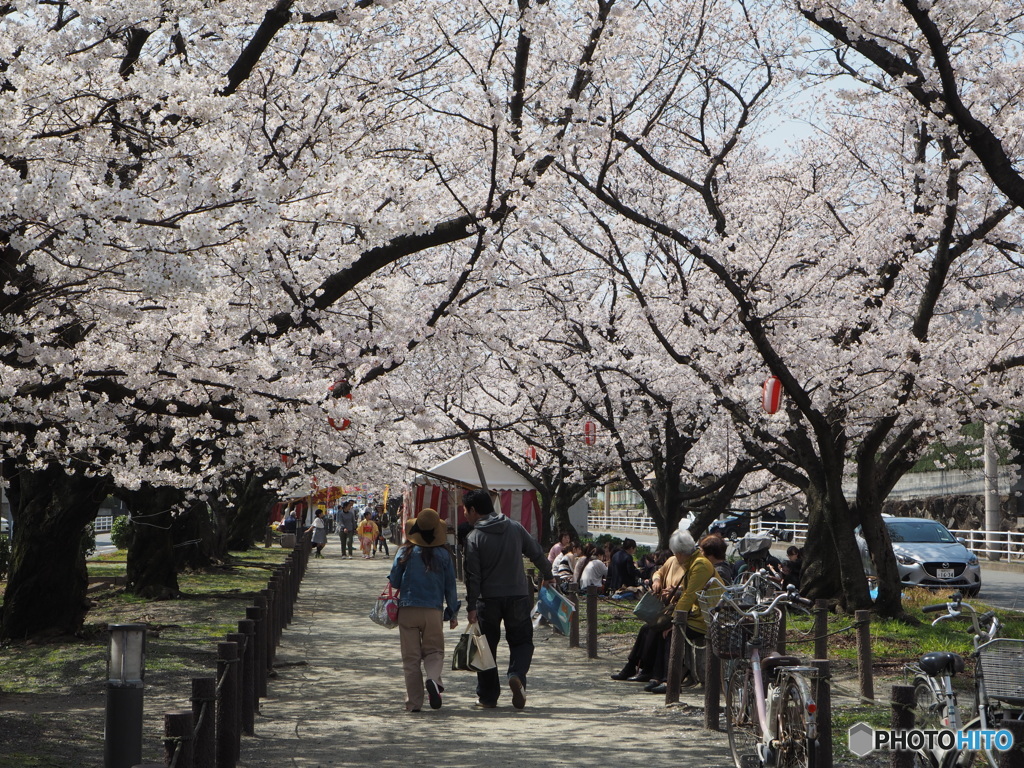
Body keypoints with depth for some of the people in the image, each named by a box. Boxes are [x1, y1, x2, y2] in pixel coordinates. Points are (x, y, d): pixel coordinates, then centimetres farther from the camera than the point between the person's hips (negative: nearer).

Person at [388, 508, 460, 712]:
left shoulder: (405, 552, -1)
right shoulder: (443, 555, 1)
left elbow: (394, 582, 3)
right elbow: (450, 586, 5)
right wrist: (453, 614, 14)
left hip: (407, 610, 0)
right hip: (433, 611, 0)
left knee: (411, 657, 6)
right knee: (434, 651, 13)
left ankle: (414, 702, 3)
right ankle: (433, 679, -19)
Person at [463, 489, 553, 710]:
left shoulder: (474, 537, -6)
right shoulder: (515, 528, 3)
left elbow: (472, 575, -10)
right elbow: (536, 553, 11)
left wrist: (471, 606, -8)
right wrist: (547, 575, 28)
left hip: (488, 600, -2)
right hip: (518, 596, 2)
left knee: (487, 646, 9)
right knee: (522, 641, 12)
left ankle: (488, 696, 11)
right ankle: (516, 675, -16)